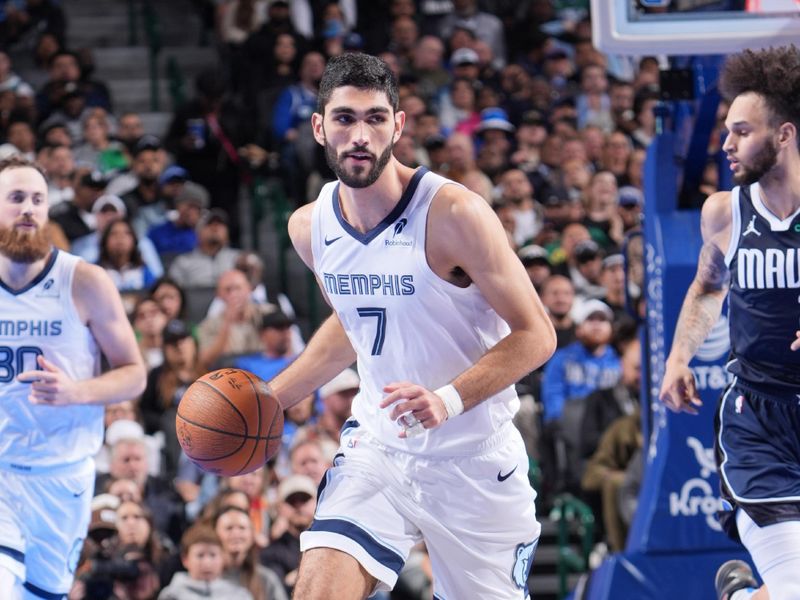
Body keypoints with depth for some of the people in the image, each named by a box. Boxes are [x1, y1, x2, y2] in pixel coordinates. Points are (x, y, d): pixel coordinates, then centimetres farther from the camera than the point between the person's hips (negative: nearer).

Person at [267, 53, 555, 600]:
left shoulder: (455, 215, -19)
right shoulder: (310, 227, 0)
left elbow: (535, 335, -17)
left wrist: (450, 399, -30)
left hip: (473, 459, -4)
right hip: (378, 446, 4)